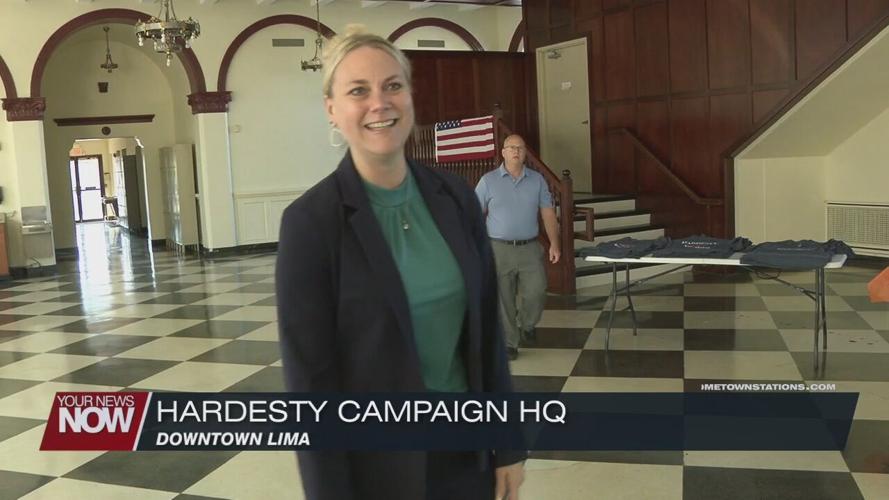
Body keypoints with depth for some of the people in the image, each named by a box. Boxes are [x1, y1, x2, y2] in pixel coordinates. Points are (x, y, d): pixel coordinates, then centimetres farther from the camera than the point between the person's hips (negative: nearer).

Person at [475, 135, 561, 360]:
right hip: (499, 249, -1)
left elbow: (548, 213, 7)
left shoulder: (537, 179, 7)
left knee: (536, 293, -3)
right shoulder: (488, 180, 1)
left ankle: (527, 325, 28)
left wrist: (554, 243, 0)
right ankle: (509, 343, 17)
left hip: (530, 248, 2)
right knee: (503, 300, 3)